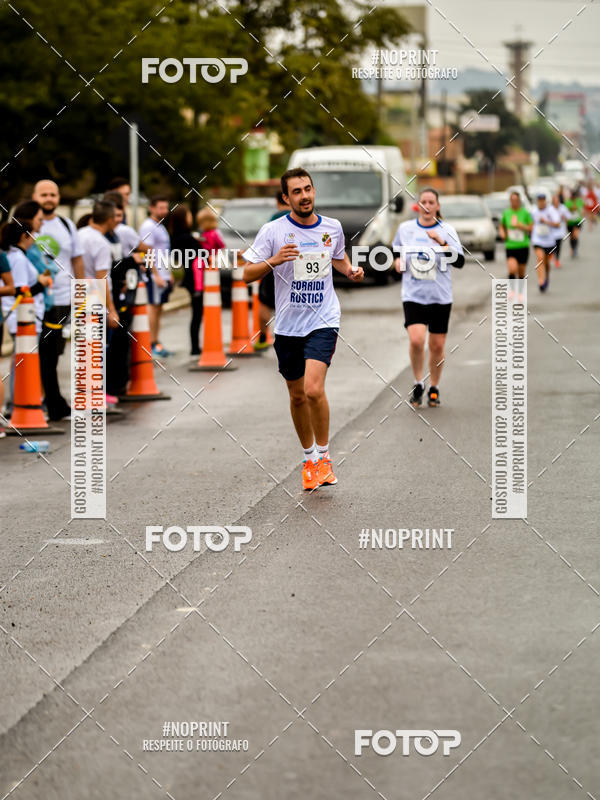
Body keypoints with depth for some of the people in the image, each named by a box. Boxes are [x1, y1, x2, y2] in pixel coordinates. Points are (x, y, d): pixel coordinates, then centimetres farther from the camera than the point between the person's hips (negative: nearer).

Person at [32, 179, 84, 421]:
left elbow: (77, 260, 19)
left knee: (52, 354, 4)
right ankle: (55, 405, 0)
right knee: (43, 353, -4)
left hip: (62, 299, 3)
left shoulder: (67, 226, 13)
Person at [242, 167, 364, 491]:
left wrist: (350, 271, 3)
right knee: (297, 396, 11)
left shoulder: (332, 228, 3)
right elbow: (248, 273, -4)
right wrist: (273, 261, -22)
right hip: (288, 326, 1)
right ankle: (309, 457, 30)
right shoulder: (272, 231, -5)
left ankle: (323, 456, -1)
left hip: (323, 321, -1)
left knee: (313, 389, -19)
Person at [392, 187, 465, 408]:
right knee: (416, 340, -18)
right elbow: (397, 249, 23)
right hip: (413, 294, 0)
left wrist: (442, 243, -19)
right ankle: (418, 384, 3)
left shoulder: (447, 230, 0)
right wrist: (397, 261, 2)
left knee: (437, 345, 4)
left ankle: (434, 388, 24)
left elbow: (460, 262, -8)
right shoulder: (405, 228, 4)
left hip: (440, 296, 0)